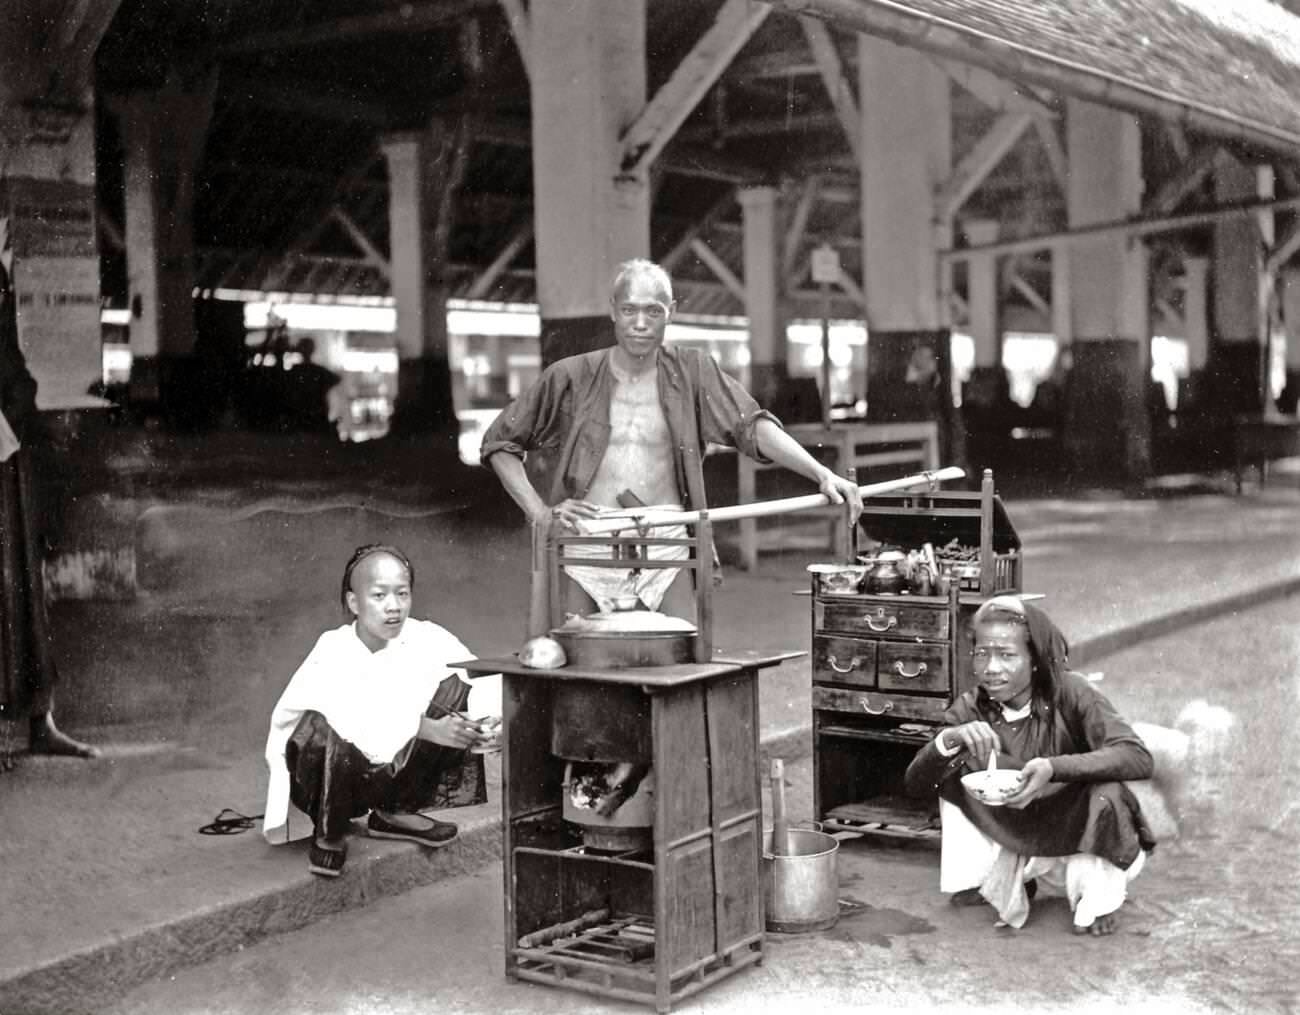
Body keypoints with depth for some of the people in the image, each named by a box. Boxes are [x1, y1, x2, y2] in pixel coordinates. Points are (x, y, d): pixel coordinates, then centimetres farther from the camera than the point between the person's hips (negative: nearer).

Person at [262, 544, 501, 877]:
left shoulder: (426, 639, -10)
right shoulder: (333, 652, -22)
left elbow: (485, 682, -17)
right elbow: (357, 720, -40)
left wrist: (495, 720, -39)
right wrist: (426, 729, -49)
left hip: (393, 769, 5)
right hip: (335, 773, -5)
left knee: (455, 689, -10)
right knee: (317, 729, -37)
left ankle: (396, 813, 5)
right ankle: (329, 833, -6)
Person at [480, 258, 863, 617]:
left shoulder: (691, 373, 4)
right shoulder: (571, 377, 2)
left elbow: (752, 425, -8)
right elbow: (499, 443, 9)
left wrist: (821, 473, -21)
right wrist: (539, 511, -3)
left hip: (667, 553, 1)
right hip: (587, 550, 0)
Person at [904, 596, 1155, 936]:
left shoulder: (1070, 693, -24)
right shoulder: (973, 709, -13)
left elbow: (1139, 759, -36)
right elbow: (914, 782, -17)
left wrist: (1054, 767, -49)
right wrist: (947, 740, -38)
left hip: (1082, 840, -3)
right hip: (1021, 843, 3)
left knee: (1105, 791, -34)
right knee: (953, 772, -16)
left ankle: (1099, 903, -8)